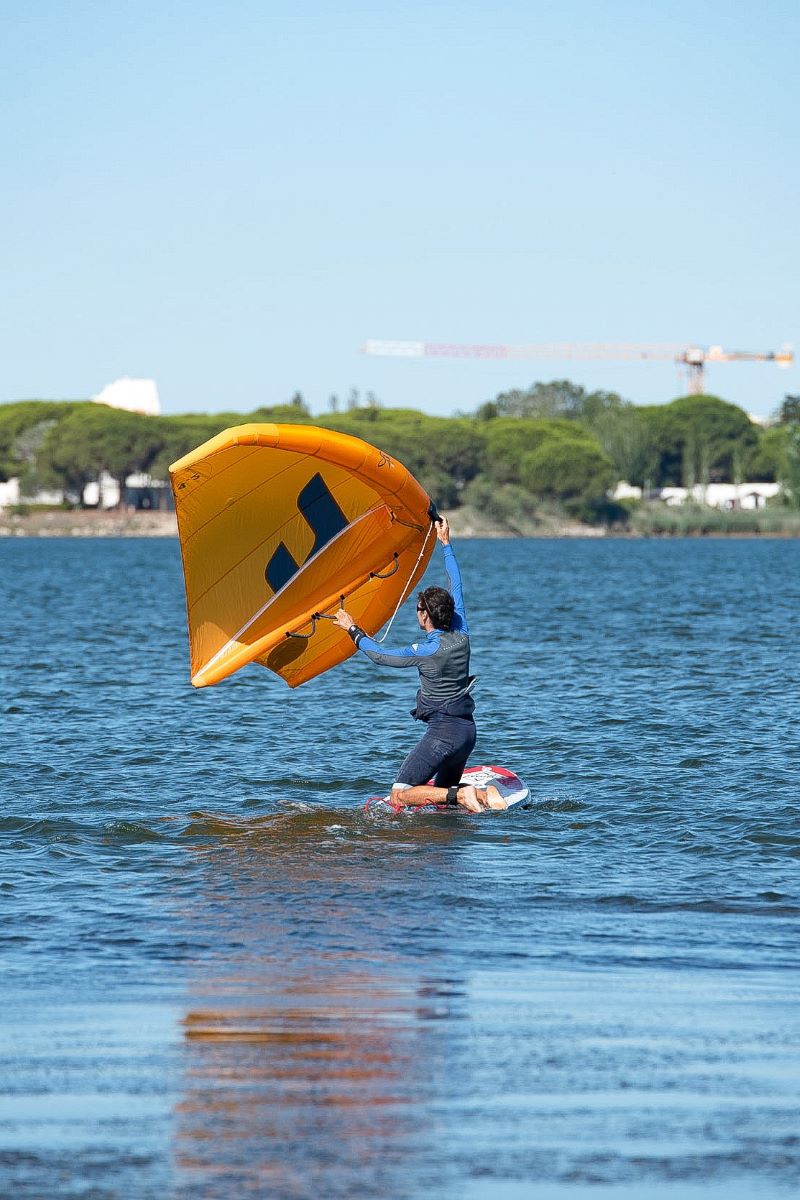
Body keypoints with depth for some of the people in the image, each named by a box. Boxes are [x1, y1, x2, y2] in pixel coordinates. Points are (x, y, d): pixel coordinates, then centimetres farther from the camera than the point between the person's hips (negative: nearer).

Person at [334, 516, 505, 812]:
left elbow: (382, 656, -3)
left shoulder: (426, 651, -14)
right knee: (442, 791, 22)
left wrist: (352, 629, 9)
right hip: (468, 729, 8)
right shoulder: (462, 638, 4)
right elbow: (457, 589, 16)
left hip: (442, 731, -8)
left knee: (399, 795, -6)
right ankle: (483, 794, -6)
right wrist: (446, 543, 25)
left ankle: (459, 796, -22)